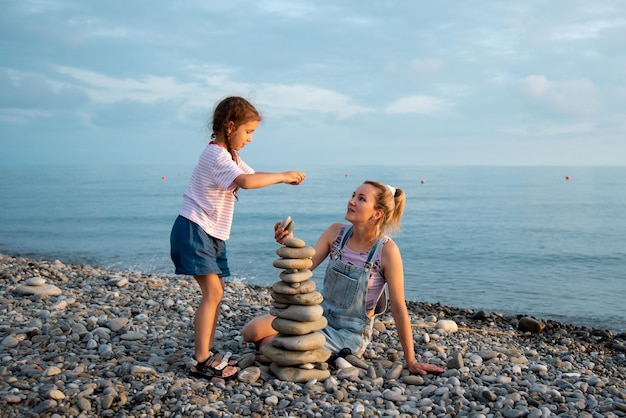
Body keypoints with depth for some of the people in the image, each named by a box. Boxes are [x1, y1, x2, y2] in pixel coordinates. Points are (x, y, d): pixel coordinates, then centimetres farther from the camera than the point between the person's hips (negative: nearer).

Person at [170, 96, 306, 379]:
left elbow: (252, 175, 15)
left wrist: (285, 178, -1)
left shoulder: (231, 156, 17)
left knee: (216, 292, 9)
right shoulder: (215, 154, -17)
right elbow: (245, 181, -32)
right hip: (194, 230, -10)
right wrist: (281, 176, -22)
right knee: (213, 292, -13)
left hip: (212, 234, 10)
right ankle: (200, 362, -10)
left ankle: (207, 353, 16)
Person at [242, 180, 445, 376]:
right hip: (320, 312, 5)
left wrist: (410, 361, -12)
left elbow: (398, 308, -17)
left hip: (350, 332, -5)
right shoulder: (337, 232, -7)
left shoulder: (386, 250, -22)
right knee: (251, 332, -11)